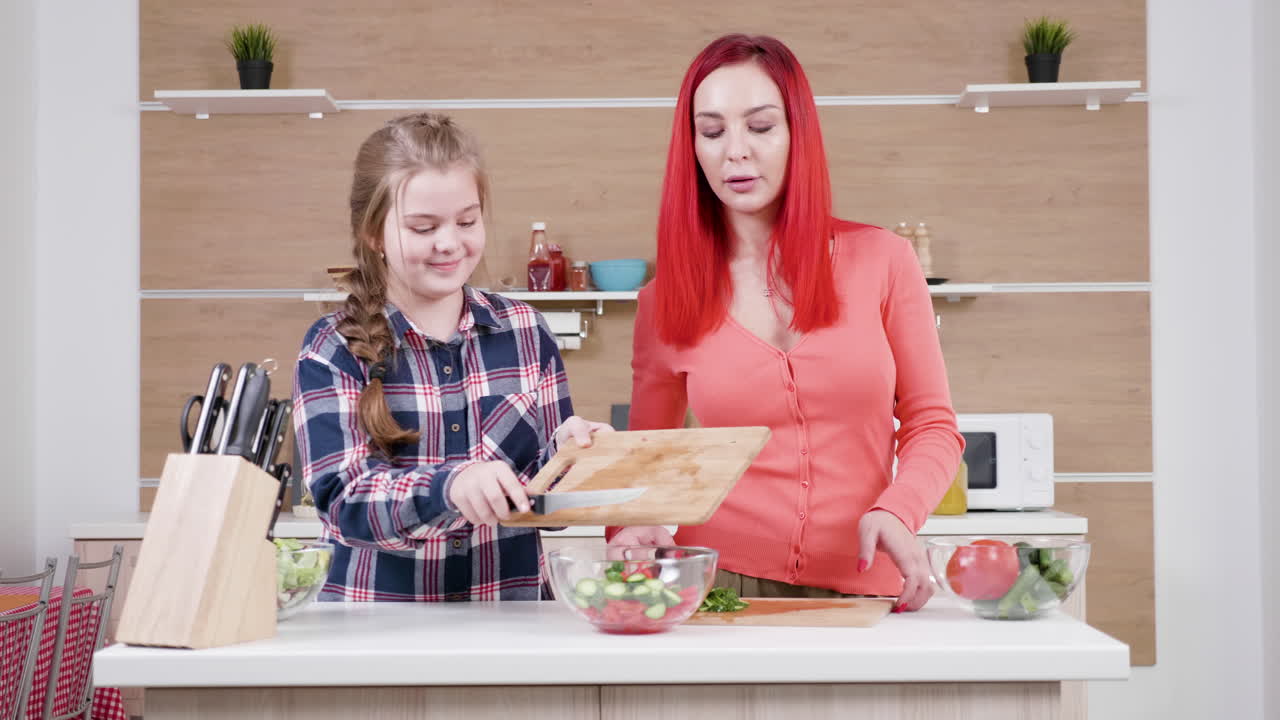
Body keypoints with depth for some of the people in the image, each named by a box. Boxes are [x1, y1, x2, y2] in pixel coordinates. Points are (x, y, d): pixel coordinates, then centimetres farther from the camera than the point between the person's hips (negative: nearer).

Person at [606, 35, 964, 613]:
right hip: (718, 584, 0)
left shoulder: (881, 261, 3)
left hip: (863, 589, 0)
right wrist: (630, 528, -8)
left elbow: (932, 425, 7)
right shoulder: (665, 303, 5)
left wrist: (896, 510, -12)